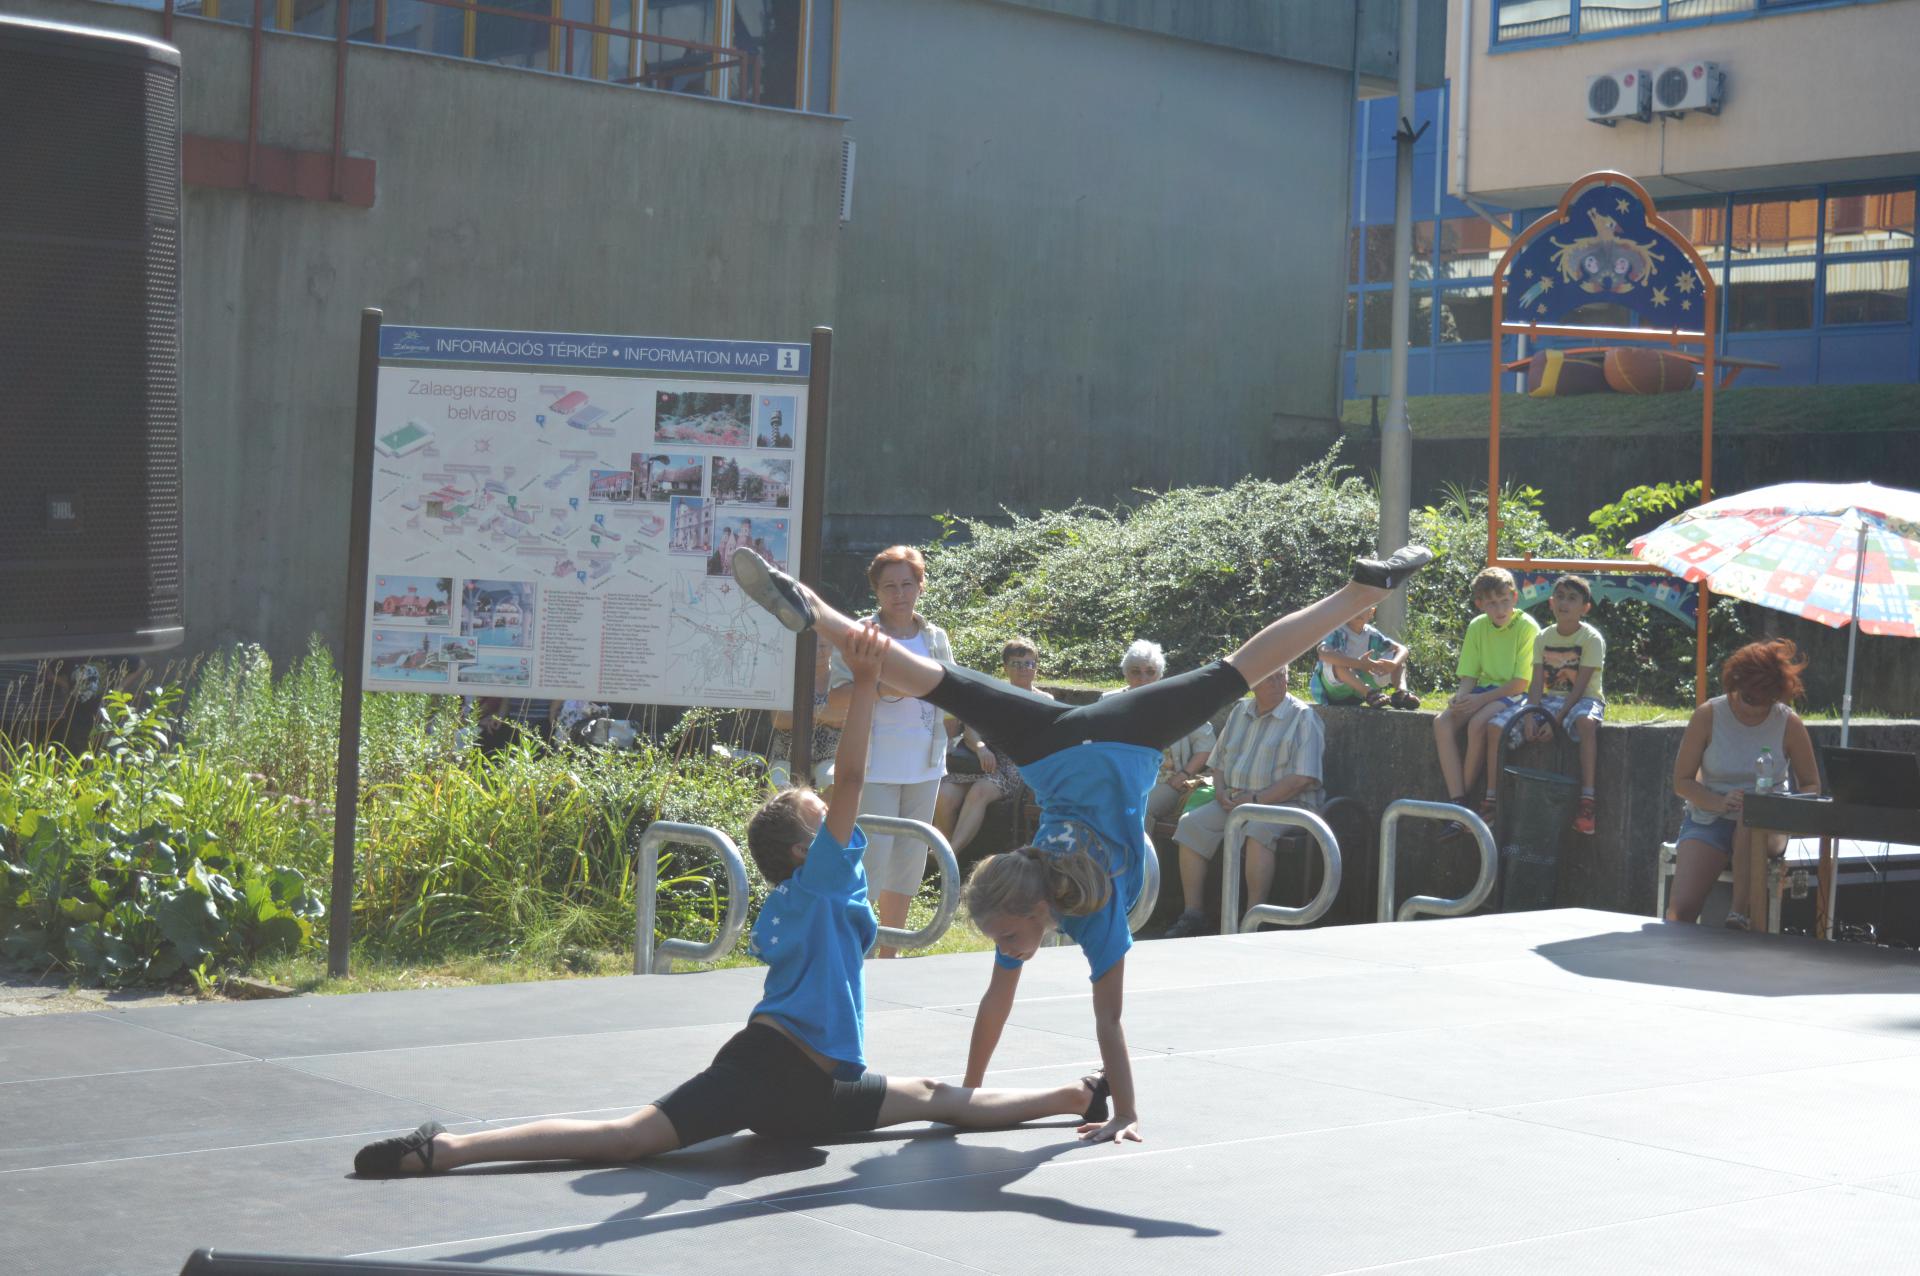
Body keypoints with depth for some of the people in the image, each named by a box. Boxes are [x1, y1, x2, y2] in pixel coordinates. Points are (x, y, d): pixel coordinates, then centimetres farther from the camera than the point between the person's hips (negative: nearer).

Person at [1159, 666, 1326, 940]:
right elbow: (1218, 763, 23)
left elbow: (1302, 778, -15)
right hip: (1234, 800, 6)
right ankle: (1193, 914, -13)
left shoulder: (1303, 717, -5)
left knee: (1257, 829, -37)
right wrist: (1221, 794, 1)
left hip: (1287, 804, -6)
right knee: (1192, 825, -14)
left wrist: (1255, 800, -17)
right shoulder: (1240, 713, 16)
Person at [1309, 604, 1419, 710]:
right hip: (1335, 690, -6)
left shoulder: (1371, 634, 2)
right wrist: (1359, 663, -45)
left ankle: (1401, 690, -29)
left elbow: (1402, 649, -1)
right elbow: (1323, 653, -37)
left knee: (1396, 655, -1)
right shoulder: (1337, 632, -15)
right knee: (1337, 661, -37)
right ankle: (1369, 693, -53)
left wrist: (1394, 664, -26)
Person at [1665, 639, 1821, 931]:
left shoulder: (1789, 723, 1)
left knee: (1751, 821, -40)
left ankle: (1740, 915, -37)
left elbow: (1811, 786, 10)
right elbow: (1682, 781, -1)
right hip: (1709, 820, 0)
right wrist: (1719, 802, -21)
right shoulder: (1709, 715, -1)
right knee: (1681, 908, -28)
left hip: (1768, 827, 0)